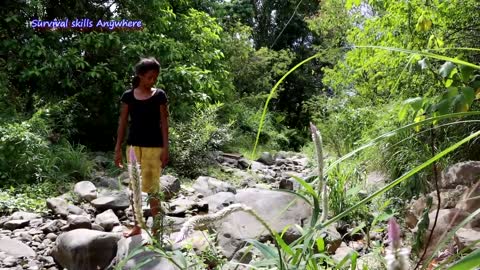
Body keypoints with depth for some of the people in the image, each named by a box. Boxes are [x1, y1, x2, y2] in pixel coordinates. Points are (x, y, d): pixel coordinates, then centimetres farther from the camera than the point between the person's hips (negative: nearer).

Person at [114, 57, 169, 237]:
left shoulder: (159, 96, -3)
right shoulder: (128, 96, 2)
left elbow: (164, 123, -2)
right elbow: (122, 123, 5)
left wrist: (166, 149, -8)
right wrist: (118, 149, 4)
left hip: (153, 147, -3)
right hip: (133, 146, 3)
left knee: (151, 188, -2)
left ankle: (156, 228, 9)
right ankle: (137, 226, 27)